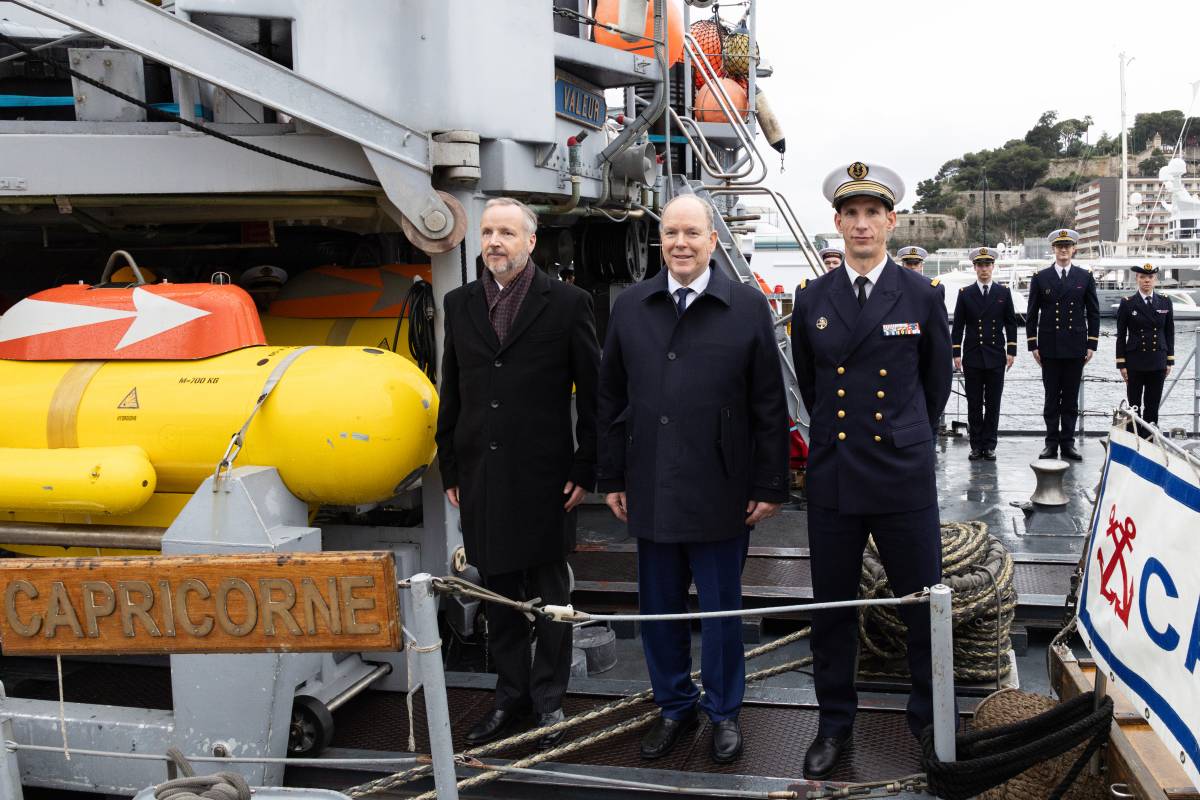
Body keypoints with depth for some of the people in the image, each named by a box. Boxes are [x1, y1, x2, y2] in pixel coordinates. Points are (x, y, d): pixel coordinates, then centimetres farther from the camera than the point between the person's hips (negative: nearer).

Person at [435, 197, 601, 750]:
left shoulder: (567, 303, -4)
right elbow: (452, 393, 12)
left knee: (549, 593, 9)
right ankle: (510, 694, 29)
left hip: (543, 477, -4)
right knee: (498, 592, 14)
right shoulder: (460, 303, 8)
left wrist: (585, 471, -7)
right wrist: (450, 470, 9)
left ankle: (548, 698, 24)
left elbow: (593, 393, -3)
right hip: (481, 478, 4)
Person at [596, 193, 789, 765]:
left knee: (721, 608, 10)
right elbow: (611, 400, 8)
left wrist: (770, 485, -4)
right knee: (659, 607, 13)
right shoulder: (630, 306, 5)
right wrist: (611, 477, 6)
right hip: (650, 490, 3)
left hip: (719, 492, -2)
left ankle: (723, 711, 30)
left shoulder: (748, 307, -3)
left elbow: (769, 406, -2)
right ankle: (674, 706, 32)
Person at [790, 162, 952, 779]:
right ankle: (834, 723, 28)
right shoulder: (811, 299, 3)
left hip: (905, 479, -1)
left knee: (925, 608, 7)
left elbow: (937, 383, 12)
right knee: (833, 608, 11)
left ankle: (930, 723, 28)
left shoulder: (923, 297, -1)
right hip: (832, 477, 2)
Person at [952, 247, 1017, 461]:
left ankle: (989, 445, 10)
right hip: (972, 358, 0)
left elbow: (1011, 323, 7)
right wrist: (956, 353, -2)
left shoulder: (1004, 292, 6)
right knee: (974, 405, 3)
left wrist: (1011, 351, 0)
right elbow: (958, 326, 4)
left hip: (996, 357, 0)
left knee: (993, 404, 3)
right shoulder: (965, 293, 4)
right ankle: (976, 445, 10)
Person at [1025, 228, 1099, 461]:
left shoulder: (1085, 277, 7)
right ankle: (1051, 444, 9)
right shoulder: (1040, 278, 4)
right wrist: (1033, 345, -1)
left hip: (1076, 348, 1)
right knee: (1052, 398, 3)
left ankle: (1068, 444, 11)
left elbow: (1093, 313, 8)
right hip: (1049, 348, -1)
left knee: (1071, 398, 5)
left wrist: (1092, 344, 1)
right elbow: (1032, 314, 5)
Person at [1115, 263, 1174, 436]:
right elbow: (1121, 336, -1)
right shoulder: (1127, 303, -1)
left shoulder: (1165, 302, 6)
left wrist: (1170, 361, 6)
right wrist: (1121, 364, -5)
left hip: (1158, 363, 2)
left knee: (1152, 407, 6)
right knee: (1134, 406, 4)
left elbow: (1169, 333, 10)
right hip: (1134, 363, -2)